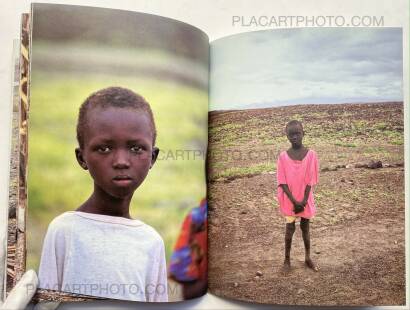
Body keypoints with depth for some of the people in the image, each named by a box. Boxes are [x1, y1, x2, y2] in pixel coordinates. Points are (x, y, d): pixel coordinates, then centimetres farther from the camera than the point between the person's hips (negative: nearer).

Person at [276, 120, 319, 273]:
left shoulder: (311, 154, -9)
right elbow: (282, 182, -11)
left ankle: (308, 258, 32)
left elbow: (310, 181, -9)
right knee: (290, 228, 6)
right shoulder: (283, 156, -11)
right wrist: (294, 201, -15)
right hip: (289, 200, -1)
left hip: (305, 199, 1)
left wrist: (304, 201, -13)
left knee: (305, 227, 15)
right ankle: (287, 259, 22)